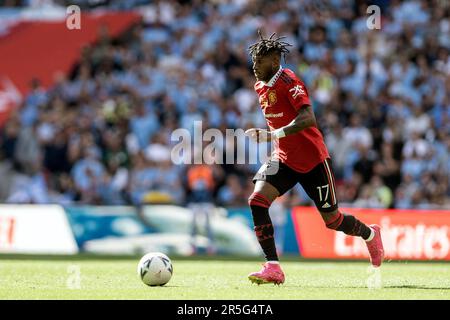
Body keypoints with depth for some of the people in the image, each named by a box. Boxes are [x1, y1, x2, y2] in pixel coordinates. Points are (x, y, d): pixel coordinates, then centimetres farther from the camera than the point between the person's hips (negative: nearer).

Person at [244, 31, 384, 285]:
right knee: (257, 200, -18)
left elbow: (308, 118, -32)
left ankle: (371, 234, 38)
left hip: (313, 159, -7)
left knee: (332, 220, 5)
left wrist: (272, 135, -36)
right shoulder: (261, 87, 6)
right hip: (285, 159, 7)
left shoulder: (288, 81, -19)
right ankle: (273, 268, -18)